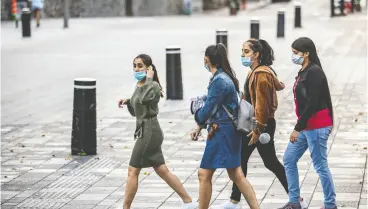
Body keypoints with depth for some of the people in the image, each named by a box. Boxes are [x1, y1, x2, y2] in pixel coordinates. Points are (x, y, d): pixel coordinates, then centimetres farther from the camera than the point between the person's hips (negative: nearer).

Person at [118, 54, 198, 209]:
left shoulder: (153, 86, -12)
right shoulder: (139, 86, 14)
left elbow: (143, 98, -34)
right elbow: (135, 111, 22)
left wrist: (149, 79, -23)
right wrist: (127, 102, 4)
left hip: (149, 132, -10)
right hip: (145, 131, 10)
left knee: (132, 172, -6)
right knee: (162, 171, 11)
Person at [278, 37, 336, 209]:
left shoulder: (314, 72, -16)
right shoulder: (304, 72, 12)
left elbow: (312, 103, -22)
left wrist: (298, 128, -20)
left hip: (316, 127, -10)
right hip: (306, 126, 10)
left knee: (320, 166, -3)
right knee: (289, 160, 12)